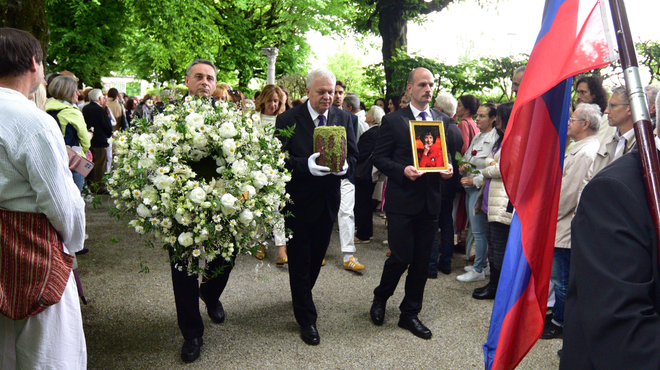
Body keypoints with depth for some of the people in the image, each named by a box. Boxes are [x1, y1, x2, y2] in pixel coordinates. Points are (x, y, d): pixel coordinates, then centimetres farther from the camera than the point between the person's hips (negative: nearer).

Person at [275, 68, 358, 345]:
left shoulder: (343, 118, 3)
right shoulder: (287, 120, -9)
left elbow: (353, 155, 3)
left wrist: (345, 165, -20)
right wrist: (306, 166, -30)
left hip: (328, 200, 4)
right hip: (298, 199, -4)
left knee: (316, 258, 20)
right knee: (300, 261, 6)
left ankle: (301, 297, 46)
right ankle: (306, 318, 20)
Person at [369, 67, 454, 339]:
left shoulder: (443, 120, 12)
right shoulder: (393, 120, -2)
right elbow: (379, 157, -3)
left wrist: (448, 169, -4)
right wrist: (403, 170, -19)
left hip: (430, 201, 5)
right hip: (402, 199, -4)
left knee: (422, 260, 9)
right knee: (401, 257, -4)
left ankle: (410, 313, 25)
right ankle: (380, 299, 25)